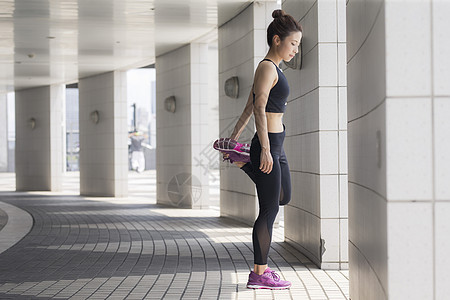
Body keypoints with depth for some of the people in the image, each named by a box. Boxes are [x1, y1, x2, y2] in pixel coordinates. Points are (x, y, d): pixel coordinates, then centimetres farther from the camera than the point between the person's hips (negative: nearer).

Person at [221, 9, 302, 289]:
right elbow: (259, 108, -21)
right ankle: (259, 273, 3)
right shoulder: (267, 68, -13)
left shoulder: (271, 68, 17)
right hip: (269, 142, -10)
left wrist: (234, 137, 23)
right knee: (269, 209, -4)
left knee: (284, 197, 23)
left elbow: (249, 108, 21)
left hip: (275, 145, 10)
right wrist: (265, 149, -25)